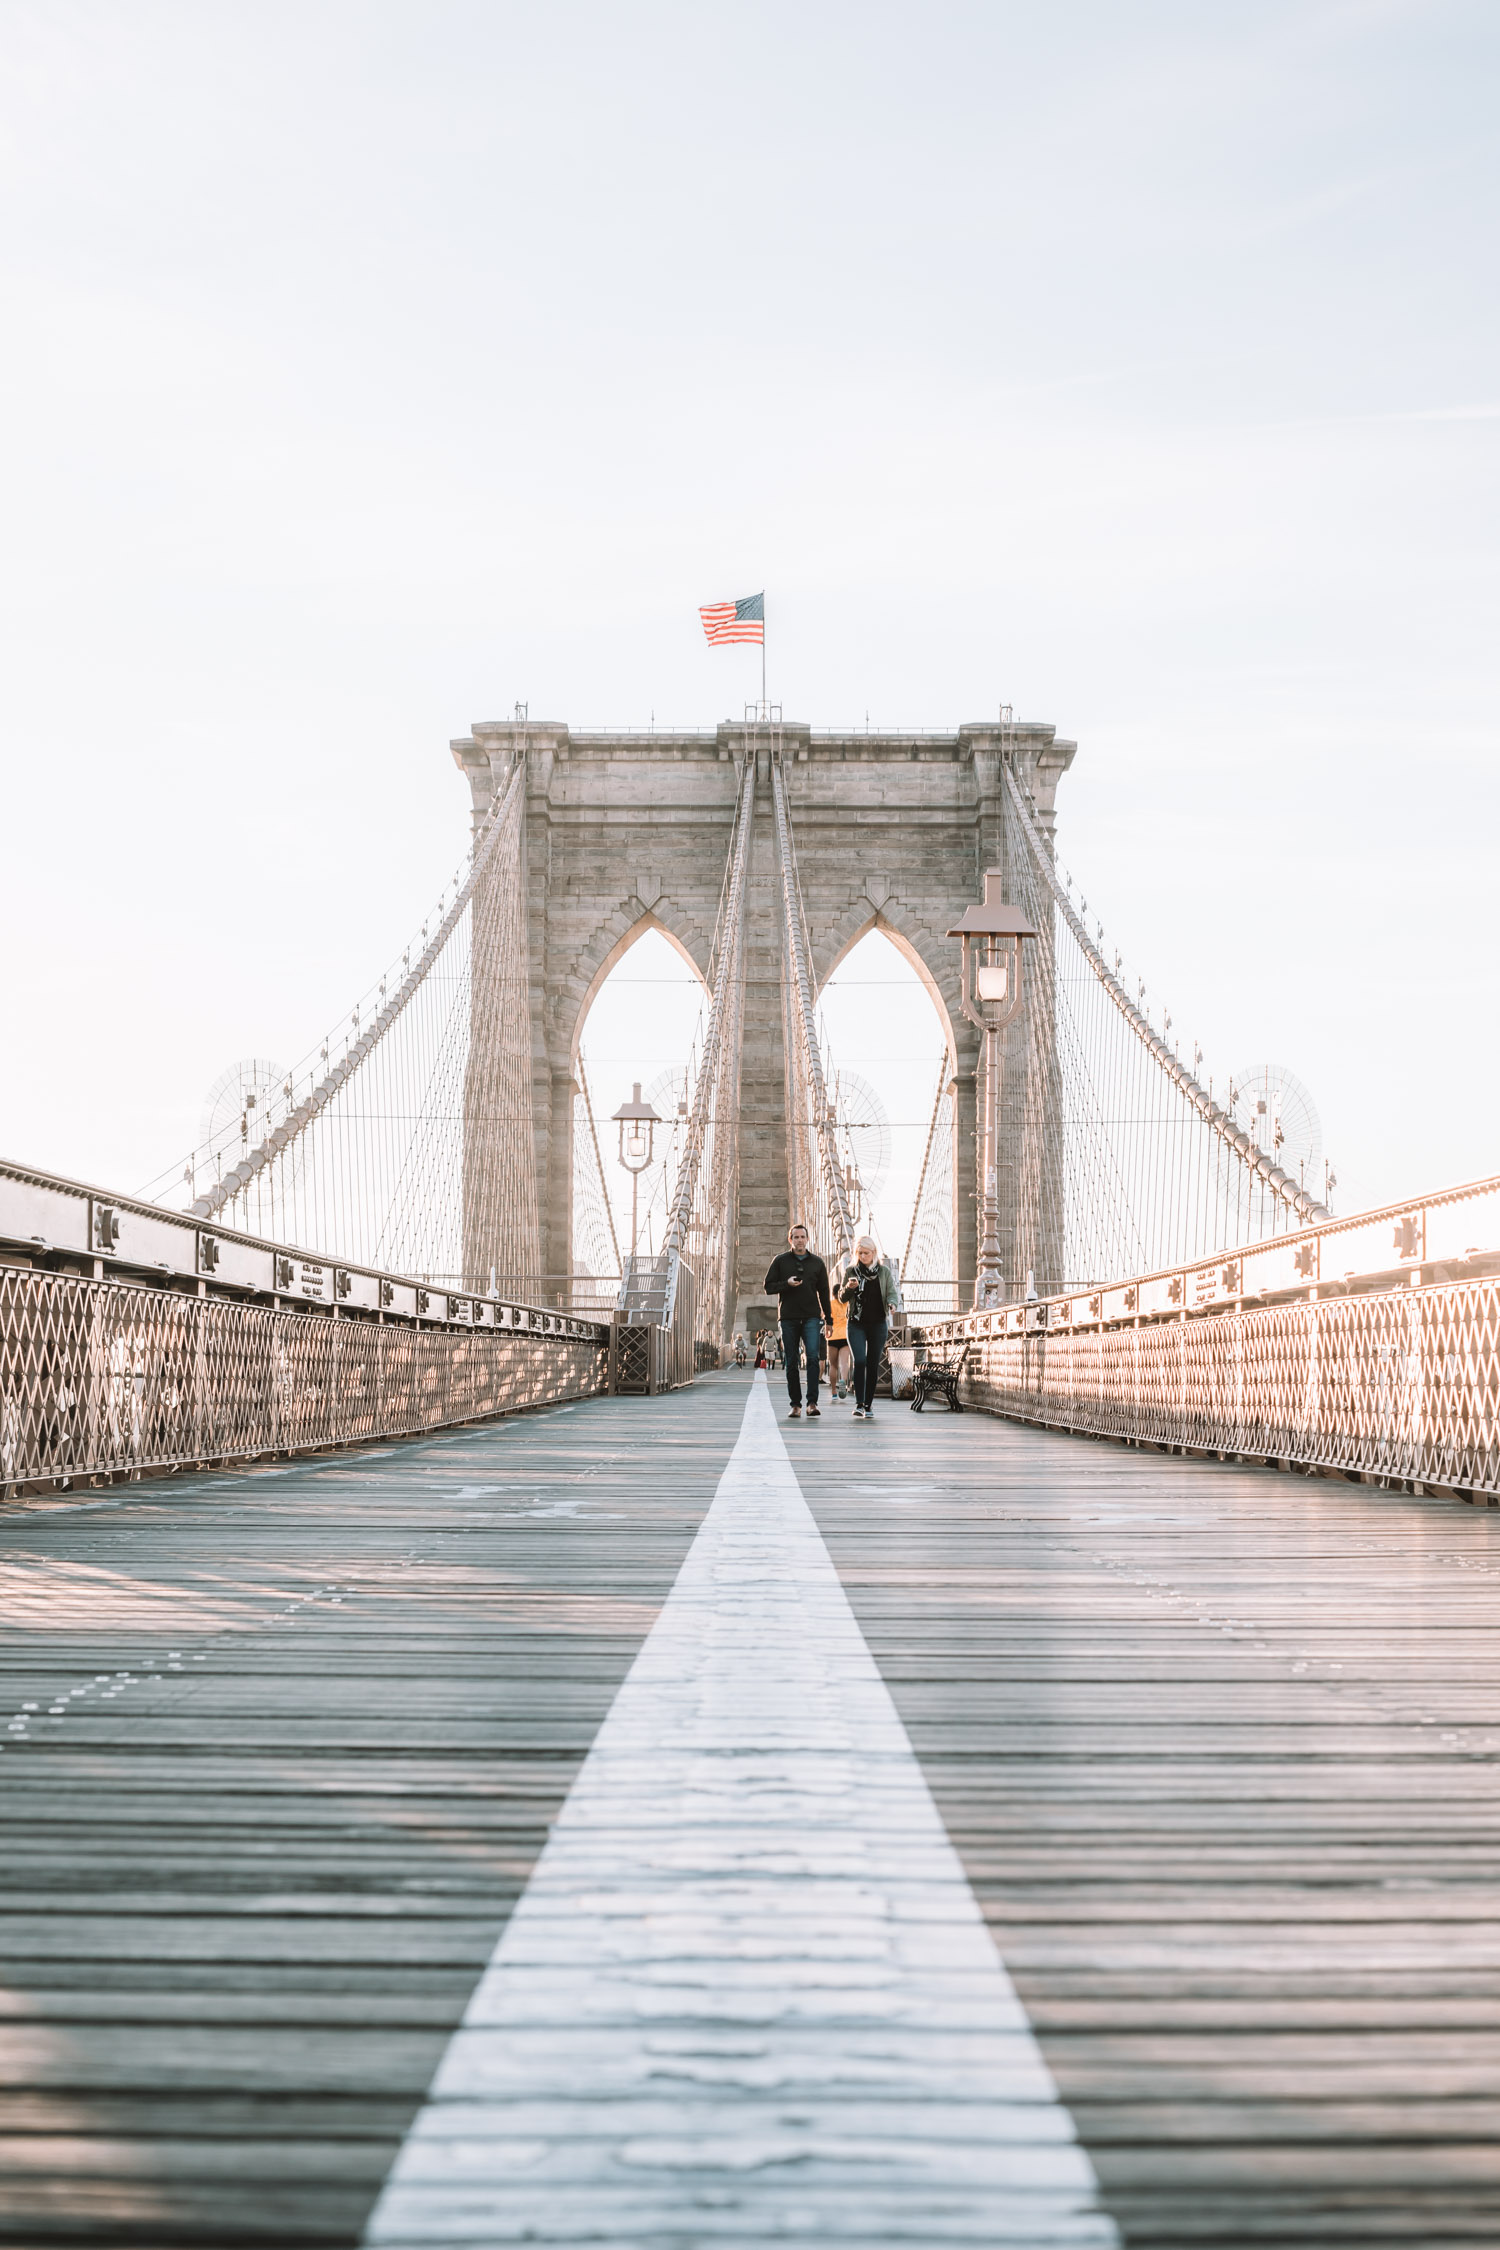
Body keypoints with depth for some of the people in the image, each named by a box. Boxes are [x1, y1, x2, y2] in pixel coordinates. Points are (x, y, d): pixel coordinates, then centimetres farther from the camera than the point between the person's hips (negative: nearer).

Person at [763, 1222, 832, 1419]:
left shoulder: (817, 1262, 11)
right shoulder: (780, 1261, 7)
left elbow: (824, 1292, 14)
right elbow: (769, 1286, 5)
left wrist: (828, 1319, 10)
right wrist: (787, 1283, -13)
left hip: (811, 1317, 0)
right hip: (789, 1318, 0)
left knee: (813, 1356, -16)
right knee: (792, 1363, 2)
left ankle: (812, 1402, -18)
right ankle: (796, 1404, 8)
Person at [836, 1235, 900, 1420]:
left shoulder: (884, 1272, 5)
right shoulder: (851, 1271, 6)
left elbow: (891, 1293, 1)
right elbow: (843, 1298, 8)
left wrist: (892, 1304, -21)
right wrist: (848, 1288, -14)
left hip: (878, 1324, 1)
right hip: (857, 1324, -1)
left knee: (873, 1364, 4)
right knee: (860, 1361, -16)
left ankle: (868, 1404, 13)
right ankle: (859, 1403, -17)